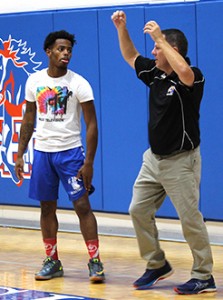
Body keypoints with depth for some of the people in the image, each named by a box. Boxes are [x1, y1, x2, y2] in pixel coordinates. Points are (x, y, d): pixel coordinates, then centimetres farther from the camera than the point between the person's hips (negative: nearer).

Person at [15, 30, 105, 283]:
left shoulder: (78, 84, -8)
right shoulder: (34, 81, 4)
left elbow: (91, 125, -8)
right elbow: (29, 120, 13)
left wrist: (89, 163, -14)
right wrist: (20, 155, 8)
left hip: (70, 151, -4)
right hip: (42, 151, 4)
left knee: (82, 205, -7)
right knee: (47, 207, 8)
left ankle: (95, 262, -3)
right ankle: (52, 262, 17)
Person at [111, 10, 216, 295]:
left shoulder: (193, 77, -17)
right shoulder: (155, 73, 5)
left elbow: (183, 71, -42)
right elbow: (131, 57, 20)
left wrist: (160, 37, -34)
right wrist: (121, 28, 6)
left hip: (181, 160, -8)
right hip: (154, 157, 8)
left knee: (190, 219, -5)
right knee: (138, 210, 10)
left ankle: (204, 277, 5)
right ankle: (157, 265, 23)